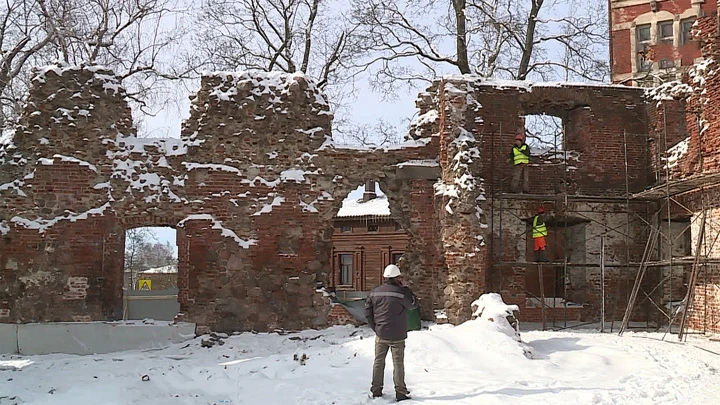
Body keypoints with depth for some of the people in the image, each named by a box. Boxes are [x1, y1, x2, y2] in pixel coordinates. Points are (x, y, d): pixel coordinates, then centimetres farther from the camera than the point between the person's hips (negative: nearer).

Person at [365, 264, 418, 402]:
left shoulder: (375, 292, 2)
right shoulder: (400, 292, -15)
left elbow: (368, 312, 5)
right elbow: (413, 305, -1)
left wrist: (375, 327, 12)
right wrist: (406, 288, 2)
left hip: (380, 335, 4)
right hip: (397, 336, -4)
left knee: (378, 362, 13)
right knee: (398, 363, 4)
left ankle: (376, 390, 17)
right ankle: (400, 392, 5)